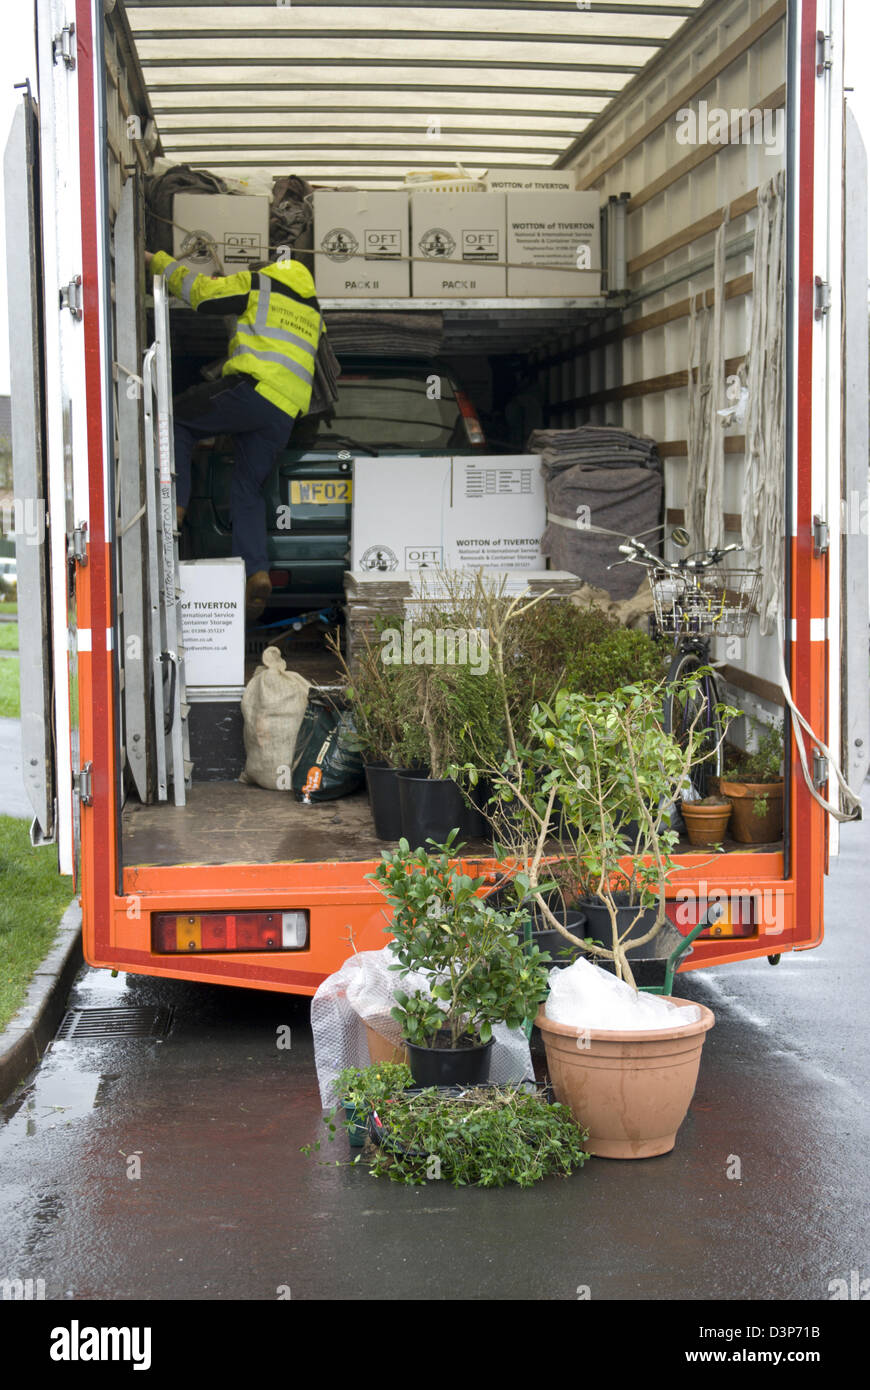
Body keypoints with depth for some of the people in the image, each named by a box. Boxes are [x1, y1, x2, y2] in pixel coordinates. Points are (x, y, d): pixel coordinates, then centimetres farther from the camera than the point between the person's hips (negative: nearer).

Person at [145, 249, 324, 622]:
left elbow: (199, 290, 10)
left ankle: (174, 504, -6)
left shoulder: (258, 284, 11)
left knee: (176, 418, 9)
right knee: (247, 489, 11)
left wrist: (156, 261, 23)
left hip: (253, 389, -6)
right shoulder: (312, 312, 29)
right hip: (286, 414, 7)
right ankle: (257, 572, -6)